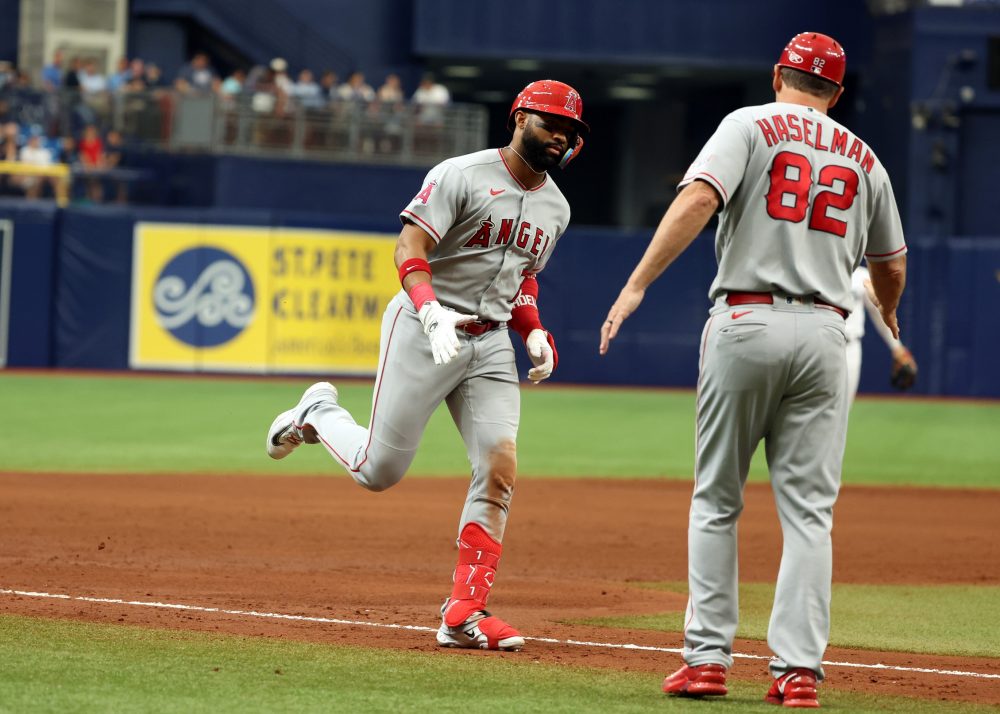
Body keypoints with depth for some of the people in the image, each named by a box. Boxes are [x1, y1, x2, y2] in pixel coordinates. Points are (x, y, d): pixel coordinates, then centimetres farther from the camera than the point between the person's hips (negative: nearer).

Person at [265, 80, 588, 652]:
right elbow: (409, 249, -17)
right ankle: (319, 413, 30)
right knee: (379, 471, -3)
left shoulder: (555, 207, 13)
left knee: (500, 470, -10)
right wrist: (432, 314, -32)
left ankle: (465, 614, -6)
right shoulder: (462, 176, -10)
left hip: (491, 345, 6)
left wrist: (534, 332, 7)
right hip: (426, 329, -6)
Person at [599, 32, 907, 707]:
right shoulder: (862, 158, 14)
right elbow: (891, 263, 24)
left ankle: (707, 657, 3)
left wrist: (636, 285, -18)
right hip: (823, 332, 2)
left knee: (717, 500, 8)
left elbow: (698, 198, -15)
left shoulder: (750, 126, 2)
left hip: (746, 323, -2)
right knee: (808, 511, 3)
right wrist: (888, 315, 46)